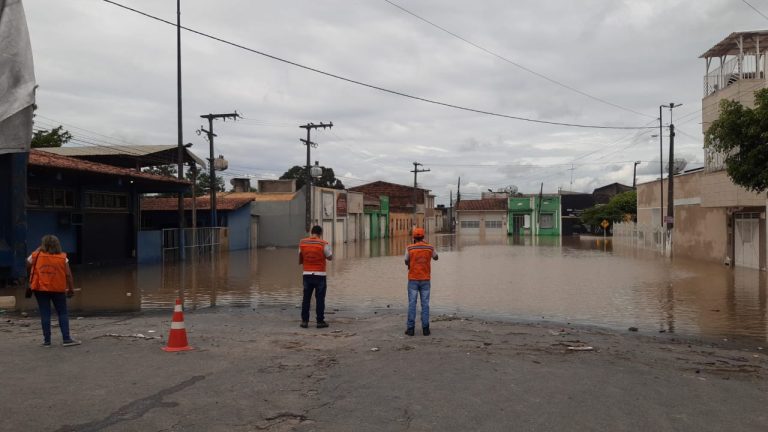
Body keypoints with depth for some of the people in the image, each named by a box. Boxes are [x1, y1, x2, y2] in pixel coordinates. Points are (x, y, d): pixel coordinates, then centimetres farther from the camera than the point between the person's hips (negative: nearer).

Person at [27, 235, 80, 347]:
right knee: (63, 313, 6)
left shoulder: (36, 256, -1)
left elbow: (28, 265, 17)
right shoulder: (62, 258, -2)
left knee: (45, 314, 5)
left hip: (40, 289, 1)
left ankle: (47, 340, 6)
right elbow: (68, 275, -4)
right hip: (58, 289, -1)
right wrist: (71, 289, 2)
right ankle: (66, 339, 1)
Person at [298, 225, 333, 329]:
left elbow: (300, 259, 7)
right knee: (320, 299, 3)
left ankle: (304, 321, 10)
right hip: (320, 275, -3)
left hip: (307, 274, 3)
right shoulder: (323, 244, -10)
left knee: (306, 298, 9)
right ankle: (320, 321, 4)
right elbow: (330, 257, 1)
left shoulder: (302, 242, 1)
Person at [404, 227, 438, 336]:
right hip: (425, 280, 1)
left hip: (413, 280, -1)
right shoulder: (430, 247, -2)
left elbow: (406, 262, 6)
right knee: (425, 304, 6)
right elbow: (436, 258, 19)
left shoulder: (409, 248, -8)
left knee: (412, 304, 3)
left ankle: (410, 328, 3)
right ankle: (425, 328, 5)